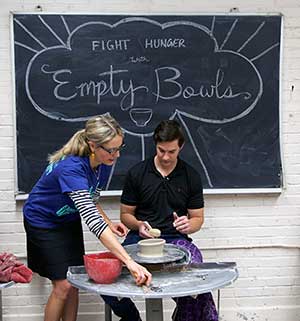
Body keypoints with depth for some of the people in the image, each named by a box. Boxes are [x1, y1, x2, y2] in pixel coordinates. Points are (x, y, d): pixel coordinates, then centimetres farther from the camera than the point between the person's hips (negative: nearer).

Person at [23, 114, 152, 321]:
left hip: (70, 221, 7)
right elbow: (92, 219, -46)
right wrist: (129, 261, -51)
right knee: (63, 285, -7)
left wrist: (109, 224, -15)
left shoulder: (104, 164, -13)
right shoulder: (71, 169, -38)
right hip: (43, 222, -6)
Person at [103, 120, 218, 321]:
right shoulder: (136, 173, 5)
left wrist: (188, 226, -11)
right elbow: (126, 214, 11)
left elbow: (198, 218, 12)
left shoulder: (191, 176, 7)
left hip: (176, 239, 0)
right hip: (140, 237, 1)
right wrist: (139, 225, -11)